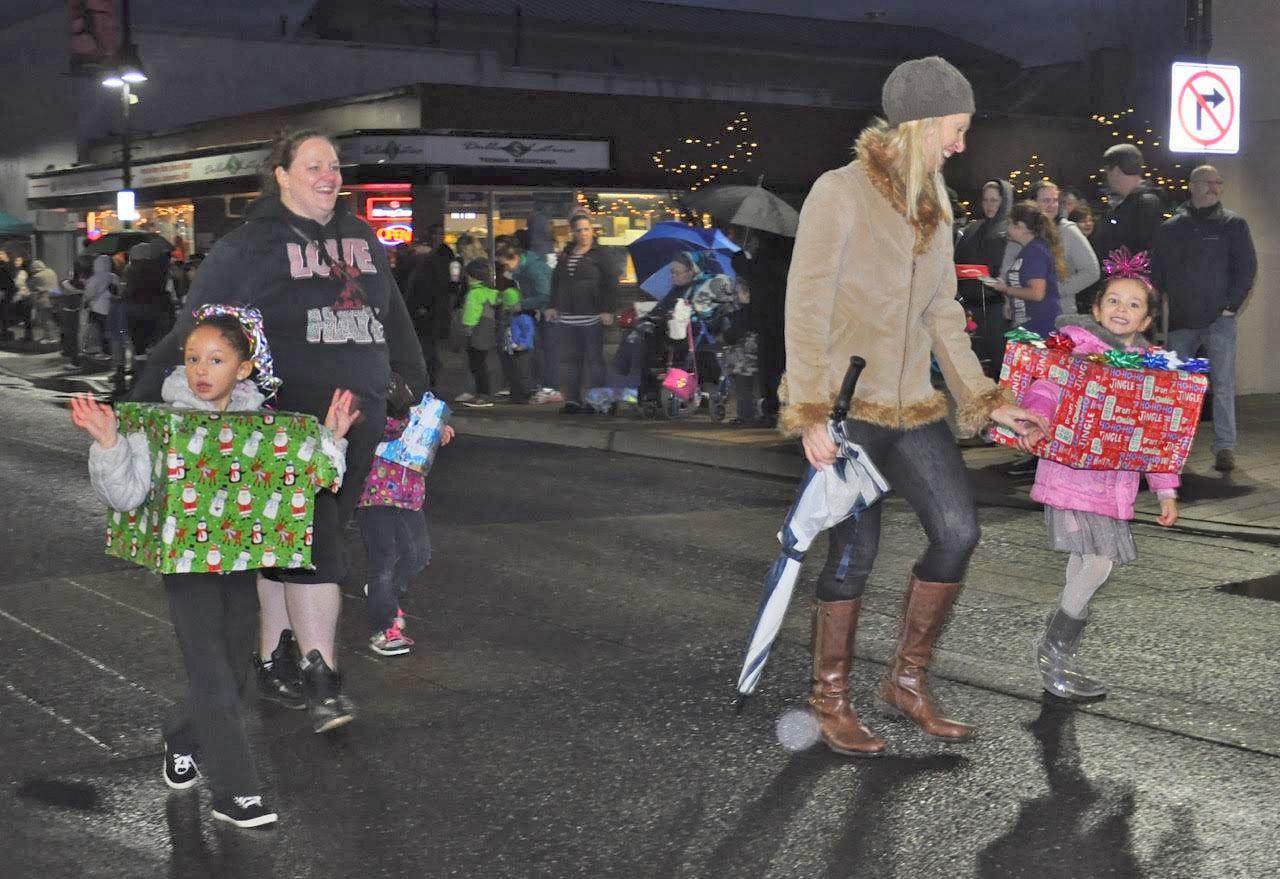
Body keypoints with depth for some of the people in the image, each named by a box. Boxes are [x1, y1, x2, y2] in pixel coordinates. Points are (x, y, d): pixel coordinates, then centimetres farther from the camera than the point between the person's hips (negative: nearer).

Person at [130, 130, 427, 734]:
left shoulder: (362, 239, 15)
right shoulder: (248, 247, -3)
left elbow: (396, 324, 22)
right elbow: (192, 328, -5)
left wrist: (423, 395, 23)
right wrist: (146, 400, -11)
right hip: (288, 415, -5)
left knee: (297, 542, 11)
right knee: (311, 539, -12)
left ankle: (276, 661, 20)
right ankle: (320, 677, -9)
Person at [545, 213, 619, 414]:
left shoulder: (599, 255, -2)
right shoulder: (565, 255, 14)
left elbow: (611, 283, -5)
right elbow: (556, 281, 22)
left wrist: (608, 310, -11)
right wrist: (553, 306, 15)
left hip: (592, 316, -5)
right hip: (567, 317, 5)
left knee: (594, 359, 0)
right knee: (573, 359, 8)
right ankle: (572, 400, 12)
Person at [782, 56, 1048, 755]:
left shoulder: (934, 206, 12)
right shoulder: (840, 193, -10)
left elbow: (944, 315, 17)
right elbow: (806, 308, -15)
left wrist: (986, 400, 13)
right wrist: (811, 412, -21)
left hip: (910, 404, 7)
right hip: (845, 405, -7)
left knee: (958, 531, -1)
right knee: (854, 552, -3)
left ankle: (906, 681, 16)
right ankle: (830, 701, 16)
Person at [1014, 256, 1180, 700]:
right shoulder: (1076, 342, -6)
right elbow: (1046, 384, -20)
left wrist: (1166, 489, 12)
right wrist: (1035, 420, -40)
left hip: (1116, 477, 6)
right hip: (1071, 468, -6)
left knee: (1085, 566, 8)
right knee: (1096, 563, -12)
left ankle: (1055, 651, 24)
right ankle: (1054, 659, 3)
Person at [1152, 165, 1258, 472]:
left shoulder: (1233, 224, 3)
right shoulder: (1170, 229, 9)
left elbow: (1247, 267, 0)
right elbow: (1157, 273, 12)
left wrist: (1231, 305, -7)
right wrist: (1164, 306, 2)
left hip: (1219, 320, -2)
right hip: (1181, 321, 3)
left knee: (1222, 385, -5)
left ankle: (1225, 447, -1)